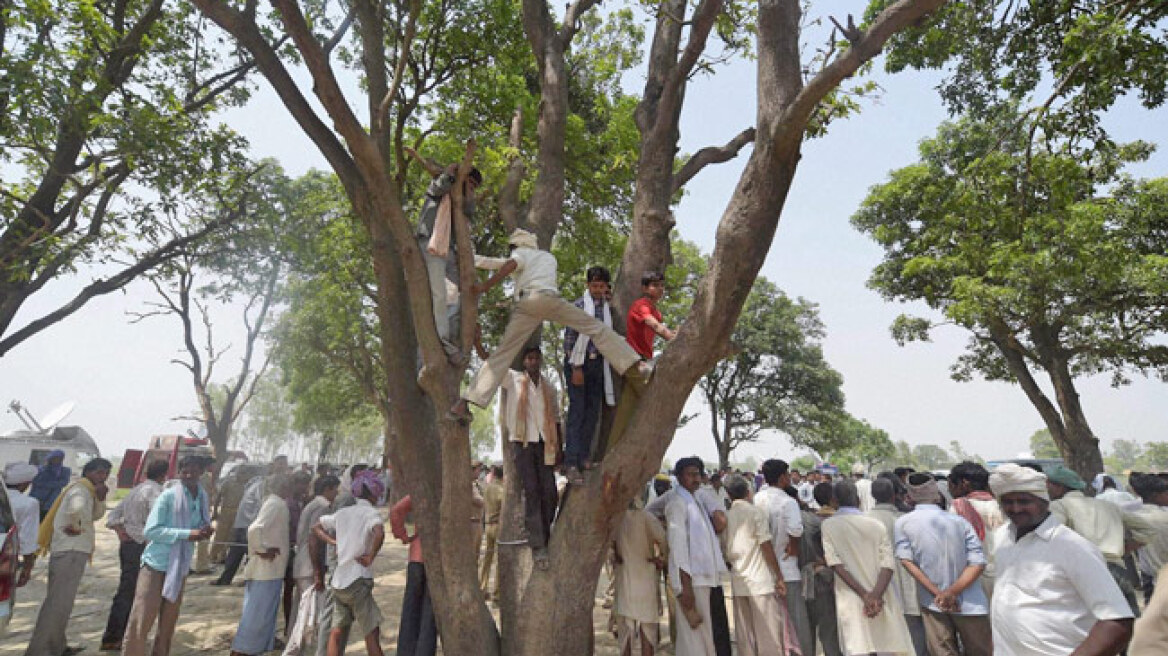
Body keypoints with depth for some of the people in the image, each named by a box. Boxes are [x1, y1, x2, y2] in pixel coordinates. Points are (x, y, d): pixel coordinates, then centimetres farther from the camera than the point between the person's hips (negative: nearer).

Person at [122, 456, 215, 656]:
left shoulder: (203, 498, 3)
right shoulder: (168, 495, -14)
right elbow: (150, 530, -18)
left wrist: (204, 532, -12)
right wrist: (187, 534, -25)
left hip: (180, 569, 5)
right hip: (156, 565, -5)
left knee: (168, 623, 15)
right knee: (141, 622, -3)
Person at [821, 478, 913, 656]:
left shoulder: (828, 526, 0)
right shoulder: (877, 525, 4)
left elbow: (835, 563, -10)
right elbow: (888, 564, -6)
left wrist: (864, 594, -12)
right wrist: (876, 595, -14)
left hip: (851, 602, -2)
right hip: (881, 601, 2)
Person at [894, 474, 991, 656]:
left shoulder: (902, 523, -5)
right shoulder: (959, 521, -3)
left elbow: (907, 561, -11)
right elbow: (978, 563, -8)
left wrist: (938, 593, -10)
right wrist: (953, 592, -11)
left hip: (932, 602, -1)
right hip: (970, 604, 1)